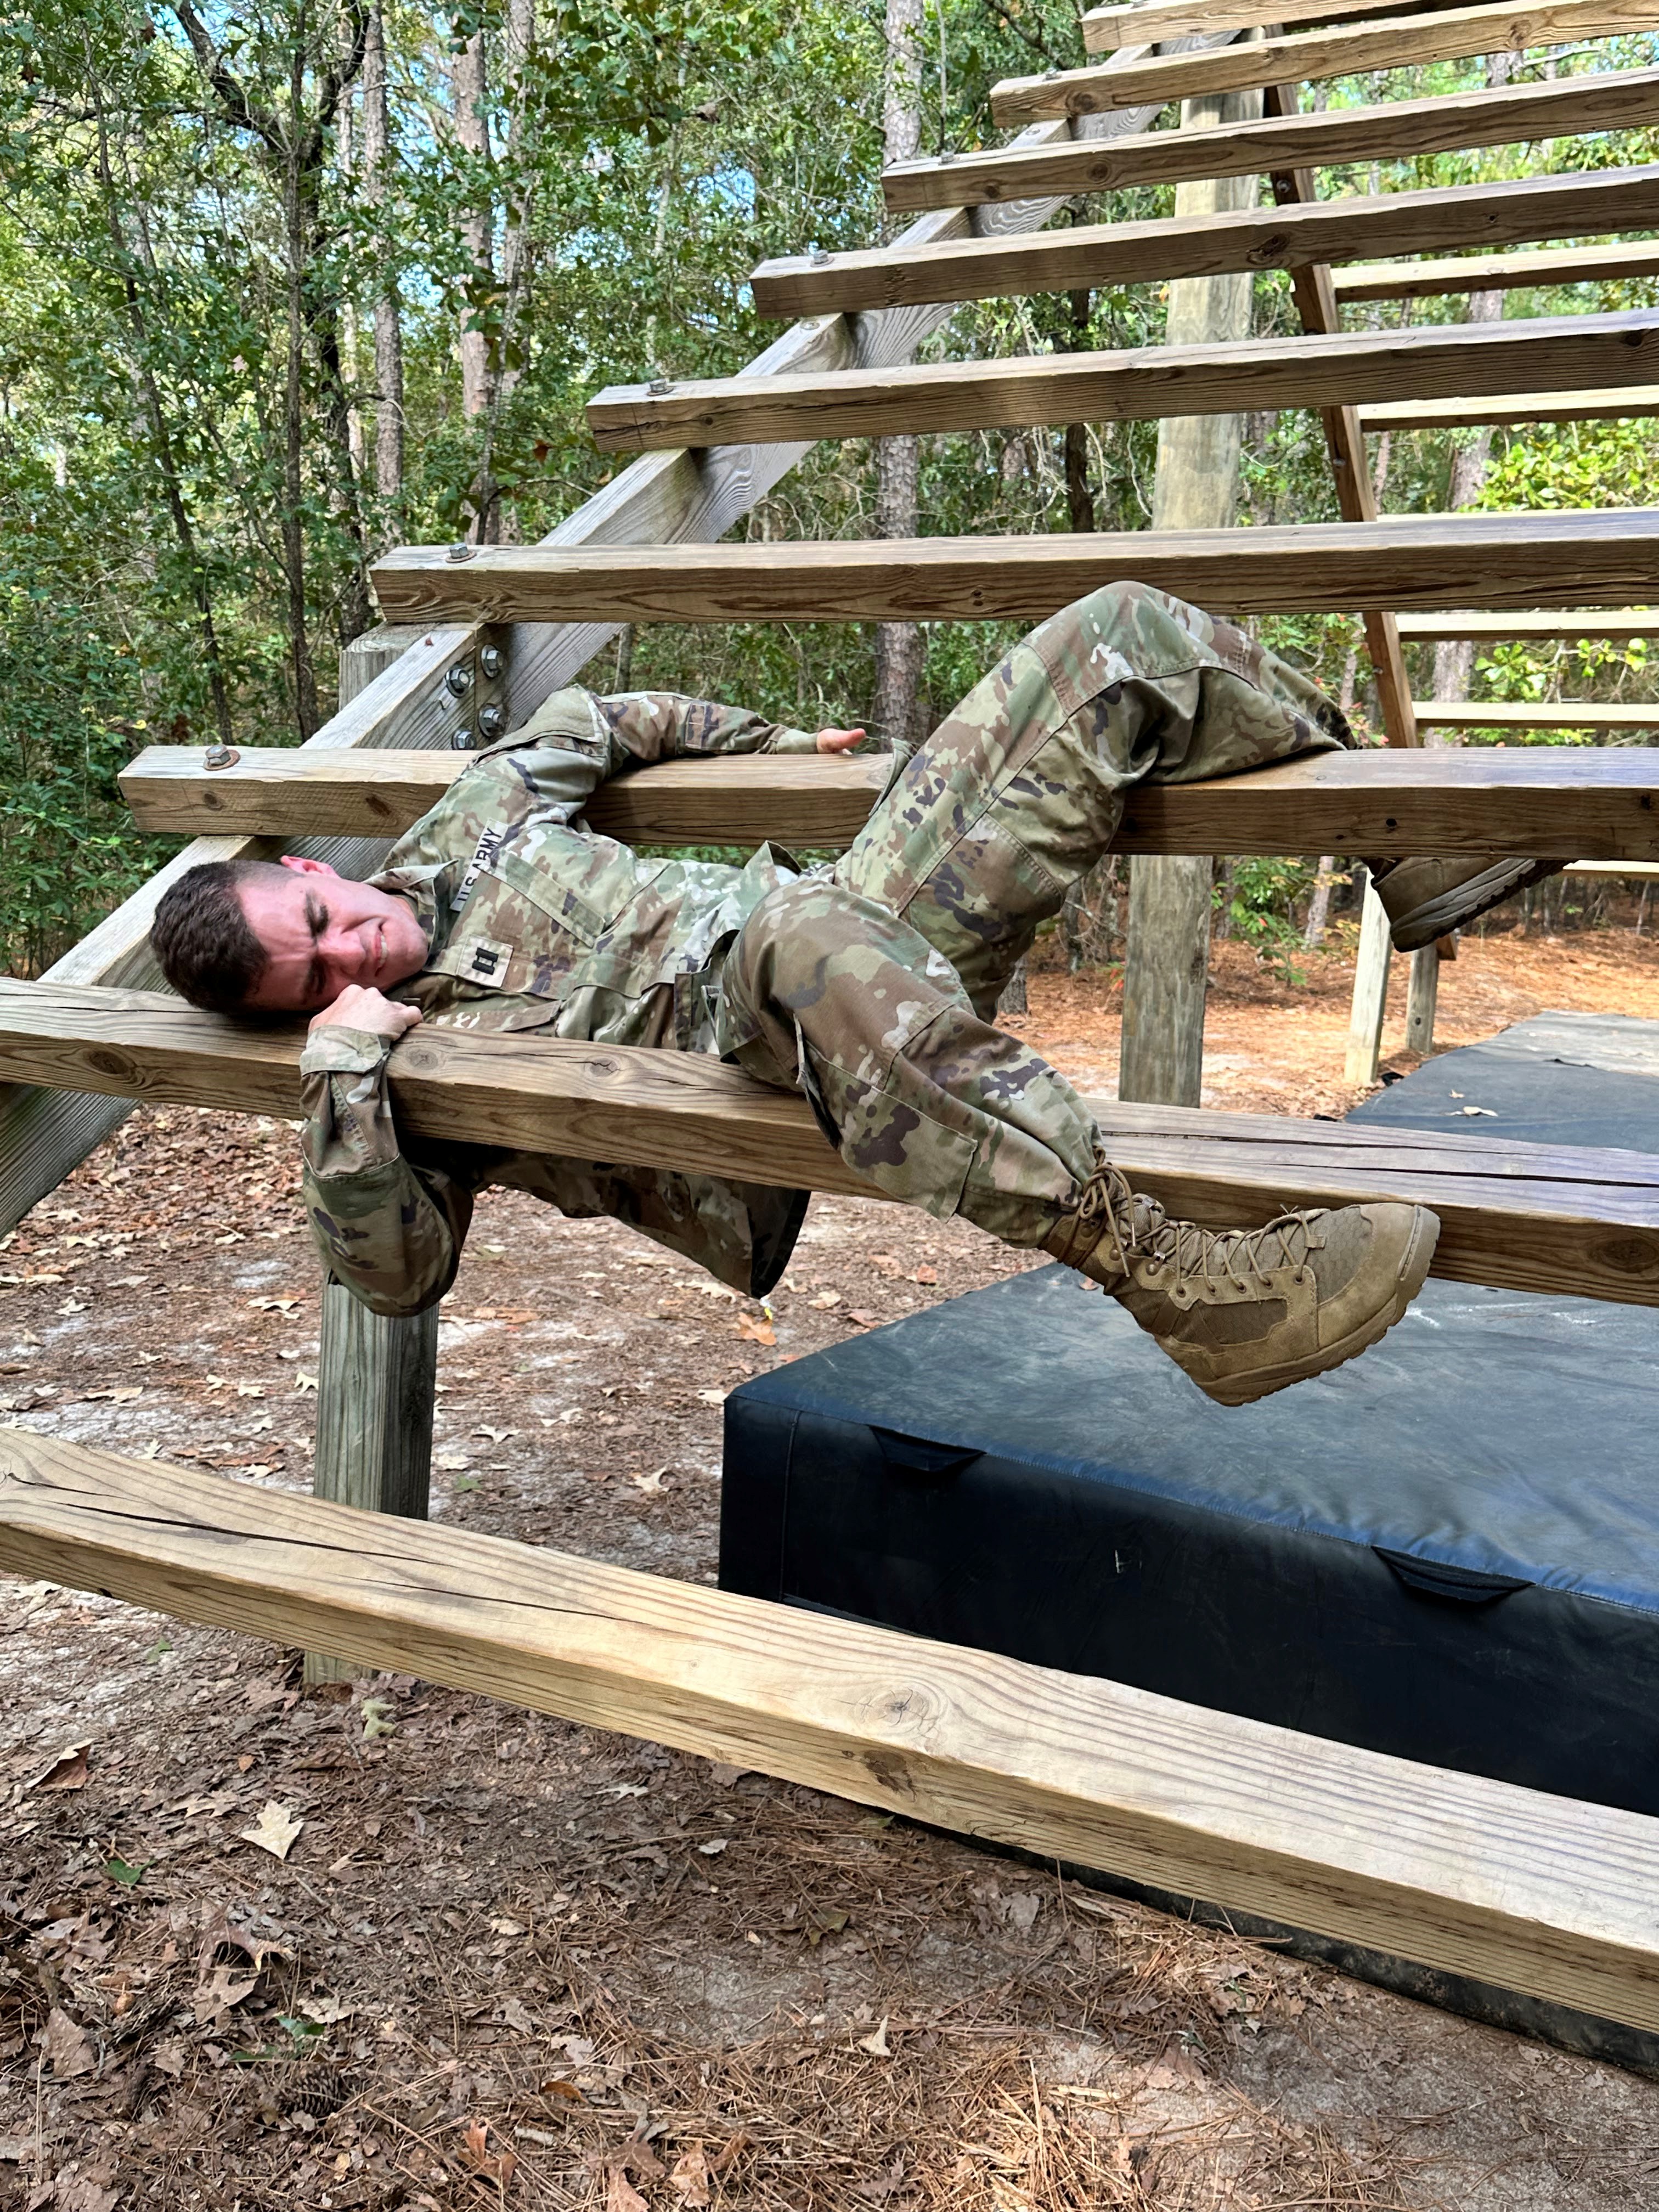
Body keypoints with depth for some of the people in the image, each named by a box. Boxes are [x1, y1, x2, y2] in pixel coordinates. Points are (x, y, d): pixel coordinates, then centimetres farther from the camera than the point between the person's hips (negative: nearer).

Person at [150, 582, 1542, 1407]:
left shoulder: (468, 823, 14)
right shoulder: (412, 1056, -1)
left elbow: (598, 723, 29)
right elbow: (396, 1269, -13)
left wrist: (775, 746, 22)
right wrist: (341, 1065, -21)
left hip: (862, 927, 8)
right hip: (784, 1056, -7)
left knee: (1118, 637, -1)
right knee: (809, 942, -49)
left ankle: (1423, 858, 5)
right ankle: (1192, 1293, -48)